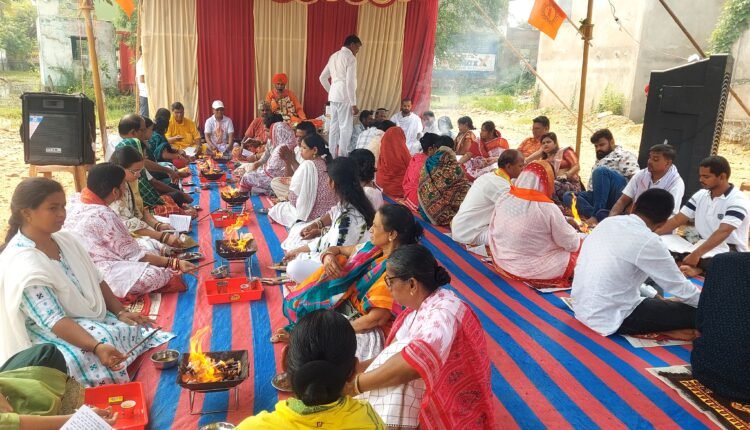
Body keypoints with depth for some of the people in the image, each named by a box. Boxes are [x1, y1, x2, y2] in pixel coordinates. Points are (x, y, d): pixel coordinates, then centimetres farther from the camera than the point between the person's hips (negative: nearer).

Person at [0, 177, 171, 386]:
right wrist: (97, 347, -39)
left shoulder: (65, 239, 1)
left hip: (90, 318, 8)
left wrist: (121, 312, -4)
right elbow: (53, 321, -28)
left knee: (134, 330, -9)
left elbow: (97, 282, 8)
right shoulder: (23, 266, -23)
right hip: (52, 336, -8)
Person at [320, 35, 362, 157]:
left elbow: (323, 77, 19)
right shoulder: (350, 57, -9)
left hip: (333, 96, 8)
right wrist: (354, 104, -15)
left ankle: (332, 156, 16)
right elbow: (350, 82, -16)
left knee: (334, 126, 11)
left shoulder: (334, 56, 16)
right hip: (344, 97, -8)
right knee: (345, 128, -5)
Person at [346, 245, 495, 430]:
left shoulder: (443, 311, -23)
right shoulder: (418, 307, 2)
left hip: (450, 413, -8)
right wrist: (355, 367, -8)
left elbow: (416, 361, -38)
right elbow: (394, 354, 3)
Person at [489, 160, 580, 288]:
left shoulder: (502, 200, -8)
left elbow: (493, 235, 5)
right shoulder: (548, 208, -22)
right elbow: (572, 244, -10)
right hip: (538, 271, -6)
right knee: (578, 247, 15)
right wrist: (569, 228, 11)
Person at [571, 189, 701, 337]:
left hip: (581, 307, 8)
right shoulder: (647, 242, -16)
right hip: (609, 319, -8)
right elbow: (680, 287, -4)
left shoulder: (608, 222, 4)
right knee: (693, 312, -1)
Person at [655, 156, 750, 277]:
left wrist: (696, 255, -42)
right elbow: (677, 219, 4)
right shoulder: (700, 195, 7)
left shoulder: (737, 200, -15)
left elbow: (723, 232, -29)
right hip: (704, 248, 7)